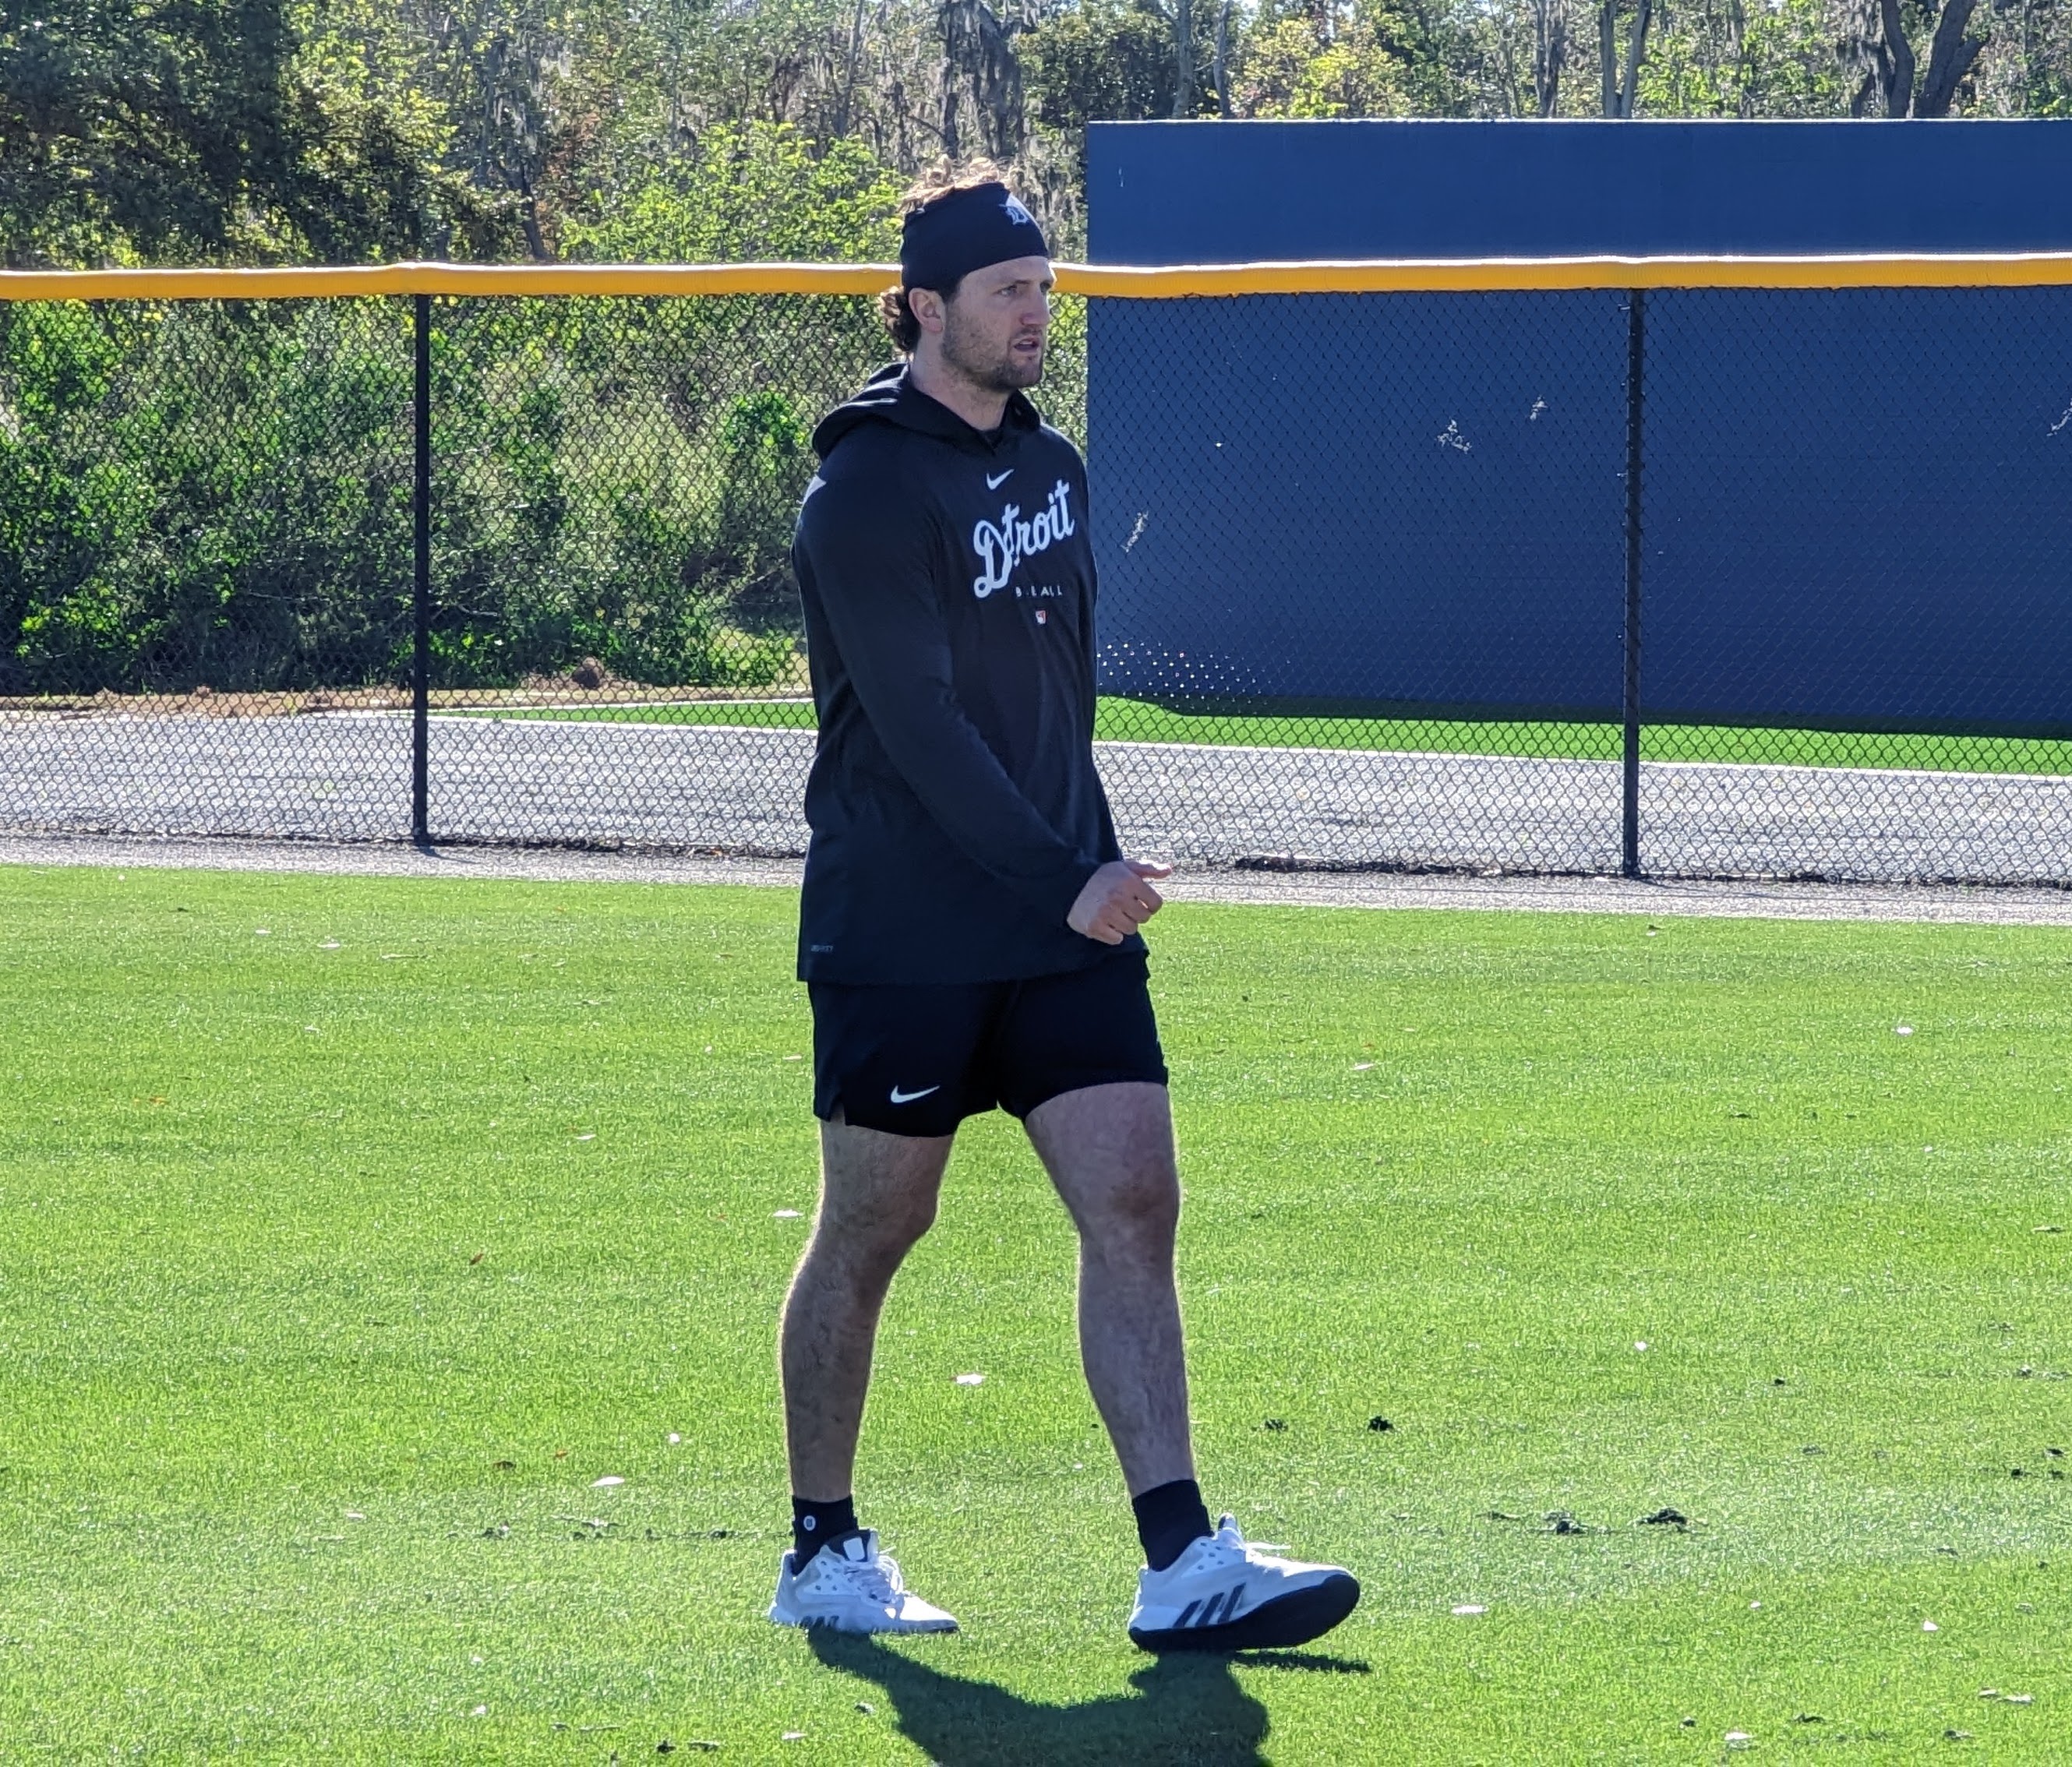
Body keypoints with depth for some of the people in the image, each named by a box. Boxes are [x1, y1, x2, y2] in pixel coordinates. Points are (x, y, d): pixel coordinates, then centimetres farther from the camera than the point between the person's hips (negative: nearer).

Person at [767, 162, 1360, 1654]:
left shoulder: (1052, 466, 13)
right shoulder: (870, 492, -12)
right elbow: (917, 725, -19)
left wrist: (1093, 863, 17)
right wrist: (1061, 882, -22)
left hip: (1064, 922, 7)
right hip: (901, 939, -7)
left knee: (1136, 1206, -5)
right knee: (870, 1234, 4)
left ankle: (1182, 1567, -9)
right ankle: (824, 1552, 19)